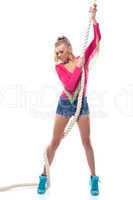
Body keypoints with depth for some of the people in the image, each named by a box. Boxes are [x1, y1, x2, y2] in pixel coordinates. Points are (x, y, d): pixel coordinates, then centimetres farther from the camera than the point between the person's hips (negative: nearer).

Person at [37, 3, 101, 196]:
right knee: (55, 142, 5)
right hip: (64, 104, 0)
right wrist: (78, 66, -24)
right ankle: (44, 176, 17)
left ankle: (94, 178, 17)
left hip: (82, 103, 0)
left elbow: (96, 40, -15)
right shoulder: (59, 67, -5)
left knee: (86, 142, 5)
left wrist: (93, 18, -24)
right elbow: (69, 86, -19)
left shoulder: (83, 58, -3)